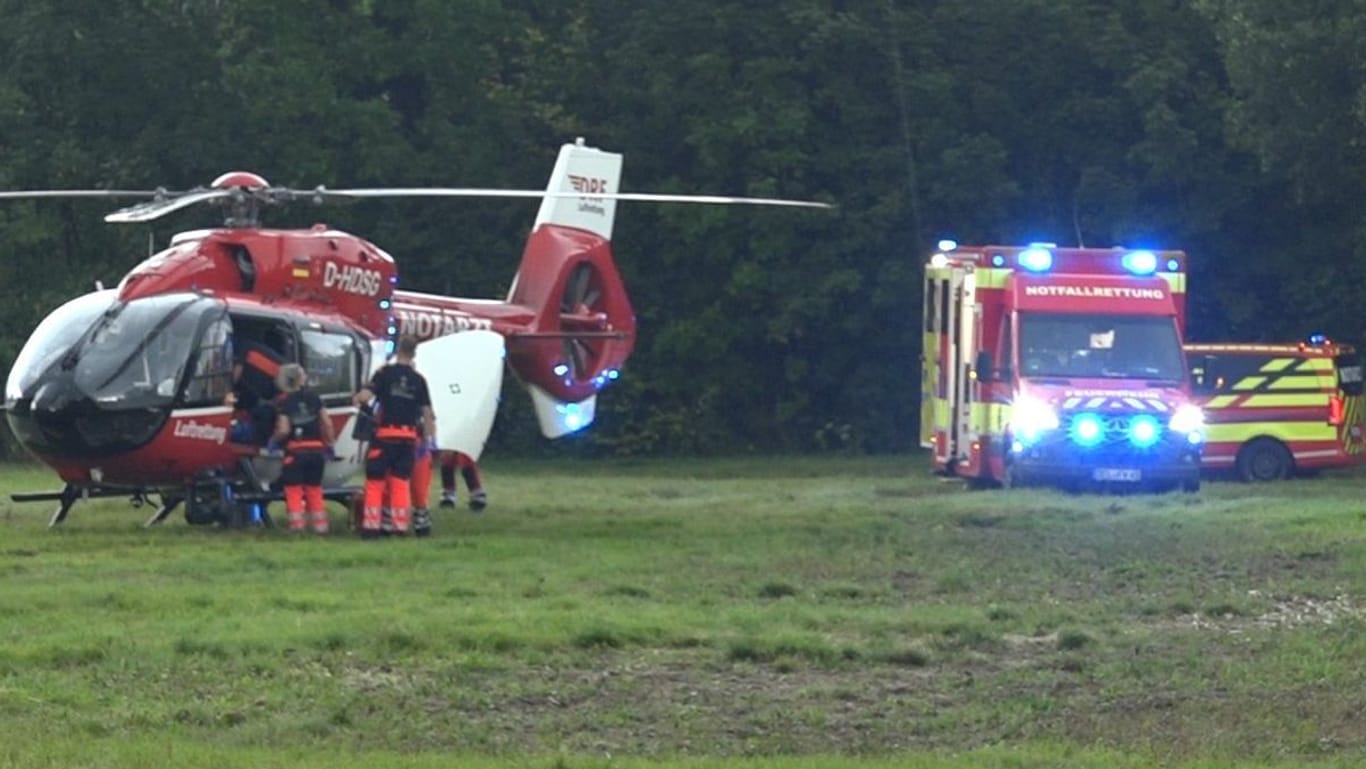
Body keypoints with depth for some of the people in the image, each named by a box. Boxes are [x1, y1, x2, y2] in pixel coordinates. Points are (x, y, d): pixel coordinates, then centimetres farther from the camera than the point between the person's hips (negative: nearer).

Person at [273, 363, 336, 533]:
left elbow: (284, 430, -14)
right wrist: (330, 443, 13)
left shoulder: (285, 403, -7)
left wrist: (275, 438, 6)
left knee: (294, 488, 3)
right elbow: (327, 423, 3)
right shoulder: (314, 398, 5)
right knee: (314, 488, 14)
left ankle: (297, 523, -7)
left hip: (296, 449, -4)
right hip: (316, 449, 4)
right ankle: (320, 524, 11)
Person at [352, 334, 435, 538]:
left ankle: (371, 526, -1)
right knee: (401, 482, 8)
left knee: (375, 481, 3)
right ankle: (400, 526, 4)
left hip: (385, 435, -3)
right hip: (409, 436, 3)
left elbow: (365, 396, -14)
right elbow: (427, 412, 5)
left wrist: (356, 399, 8)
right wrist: (428, 439, 11)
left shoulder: (385, 373, -4)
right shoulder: (418, 380, 6)